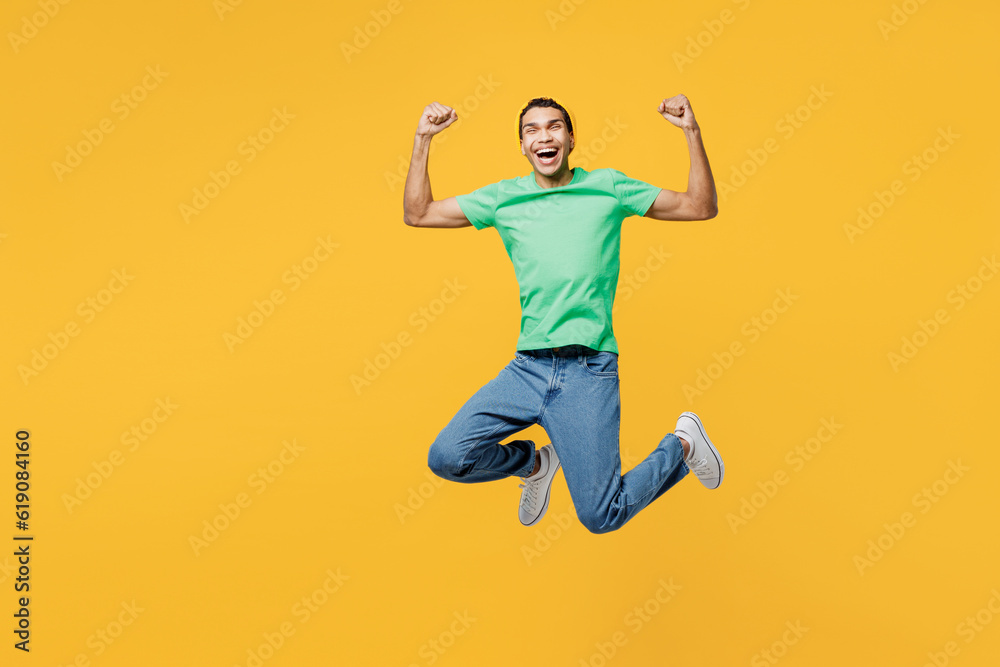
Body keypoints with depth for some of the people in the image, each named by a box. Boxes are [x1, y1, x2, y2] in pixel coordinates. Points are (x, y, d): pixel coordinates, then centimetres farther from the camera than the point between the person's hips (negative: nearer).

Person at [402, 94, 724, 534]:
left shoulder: (608, 187, 6)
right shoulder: (503, 198, 10)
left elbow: (702, 207, 5)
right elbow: (417, 214, 12)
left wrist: (692, 132, -4)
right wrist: (423, 139, 5)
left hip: (589, 370, -3)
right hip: (527, 367, 3)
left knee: (601, 517, -4)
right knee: (448, 458, -11)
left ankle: (683, 445, 26)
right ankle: (535, 463, 21)